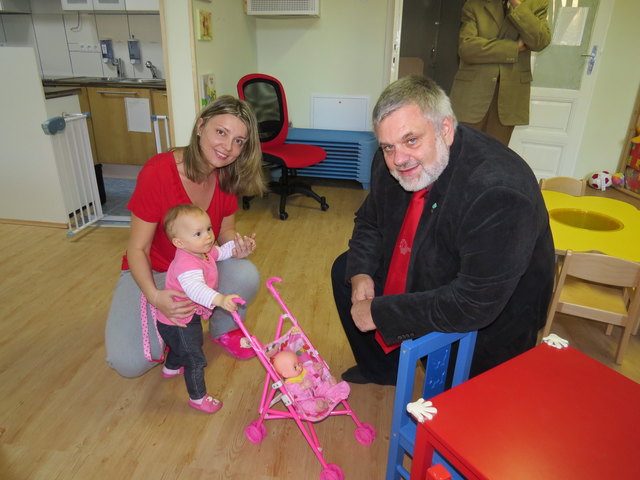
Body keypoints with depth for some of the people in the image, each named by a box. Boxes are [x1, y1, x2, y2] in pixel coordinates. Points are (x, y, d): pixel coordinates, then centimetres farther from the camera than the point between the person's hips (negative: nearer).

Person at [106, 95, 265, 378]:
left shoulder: (227, 177, -11)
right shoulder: (158, 172, -26)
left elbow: (225, 230, 3)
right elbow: (138, 249, -21)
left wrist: (235, 243, -22)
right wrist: (155, 297, -38)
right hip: (151, 273, -3)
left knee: (246, 276, -30)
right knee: (128, 363, -22)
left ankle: (223, 330, 3)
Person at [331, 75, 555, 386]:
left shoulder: (498, 192, -36)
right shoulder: (392, 162, -12)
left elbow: (473, 305, -36)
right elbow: (370, 222, 6)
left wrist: (379, 313, -29)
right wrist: (361, 273, -13)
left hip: (488, 322, -7)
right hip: (425, 279, 7)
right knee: (344, 270, 8)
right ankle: (381, 371, 25)